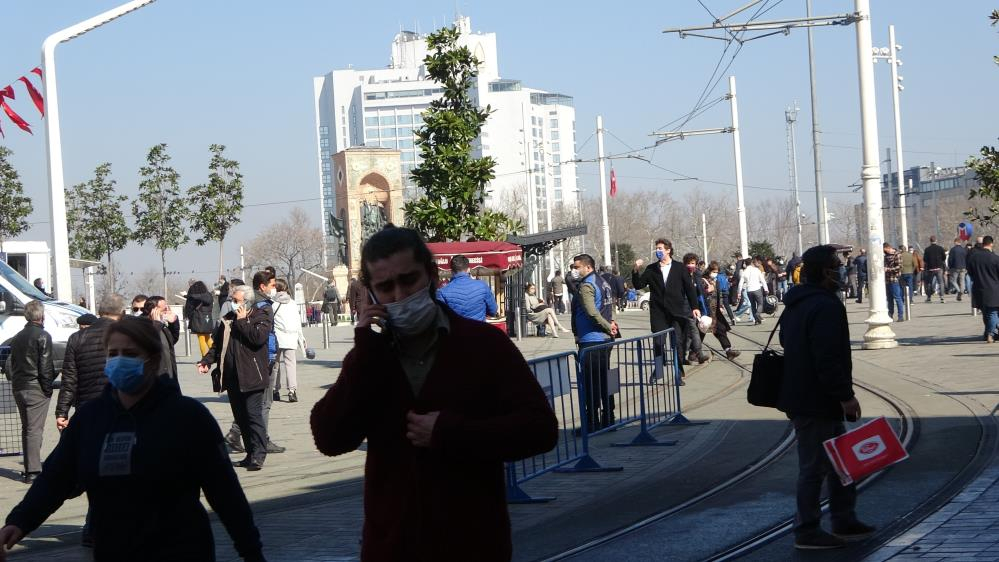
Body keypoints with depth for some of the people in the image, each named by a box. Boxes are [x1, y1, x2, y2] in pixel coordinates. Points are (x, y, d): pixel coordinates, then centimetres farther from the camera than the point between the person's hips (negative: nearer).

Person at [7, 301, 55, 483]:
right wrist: (48, 388, -8)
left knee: (27, 429, 15)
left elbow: (12, 364, 15)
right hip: (36, 388, -7)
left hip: (18, 388, 7)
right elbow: (45, 367, -15)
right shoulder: (42, 336, -10)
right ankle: (33, 470, -10)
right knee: (34, 429, -7)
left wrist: (16, 382, 16)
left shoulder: (17, 338, 13)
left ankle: (29, 468, 19)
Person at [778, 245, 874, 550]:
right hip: (816, 402, -11)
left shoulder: (796, 304, 14)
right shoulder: (826, 306, -20)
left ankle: (845, 521, 26)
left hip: (799, 396, 11)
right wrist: (846, 396, -19)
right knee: (814, 466, -3)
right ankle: (807, 531, 4)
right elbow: (829, 359, -26)